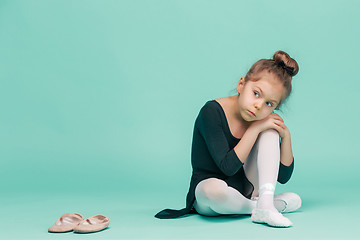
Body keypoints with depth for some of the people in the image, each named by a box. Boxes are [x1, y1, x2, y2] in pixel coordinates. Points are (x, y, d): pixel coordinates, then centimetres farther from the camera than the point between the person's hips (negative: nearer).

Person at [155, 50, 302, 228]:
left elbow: (283, 177, -1)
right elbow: (228, 166, -27)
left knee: (270, 131, -12)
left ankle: (265, 202, -25)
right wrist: (255, 128, -25)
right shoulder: (212, 112, -20)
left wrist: (286, 136, -14)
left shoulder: (264, 120, -6)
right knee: (215, 188, -43)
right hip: (206, 197, -4)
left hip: (245, 190, 5)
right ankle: (268, 205, -14)